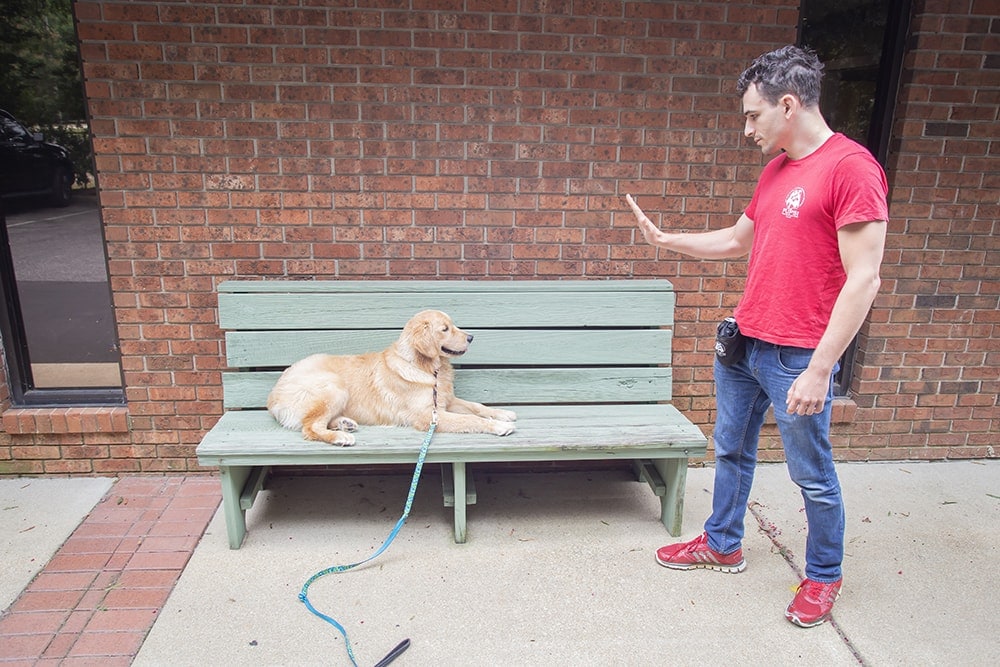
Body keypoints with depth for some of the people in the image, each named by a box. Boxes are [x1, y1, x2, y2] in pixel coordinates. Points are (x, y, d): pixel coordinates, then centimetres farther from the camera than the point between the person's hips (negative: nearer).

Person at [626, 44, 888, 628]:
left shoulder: (852, 167, -16)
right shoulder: (775, 170, 11)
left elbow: (863, 279, -19)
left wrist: (819, 369, -20)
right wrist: (664, 239, 17)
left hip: (798, 358, -8)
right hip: (744, 343, 8)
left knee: (813, 474, 9)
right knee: (732, 450, 20)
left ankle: (825, 575, 32)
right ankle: (723, 545, 39)